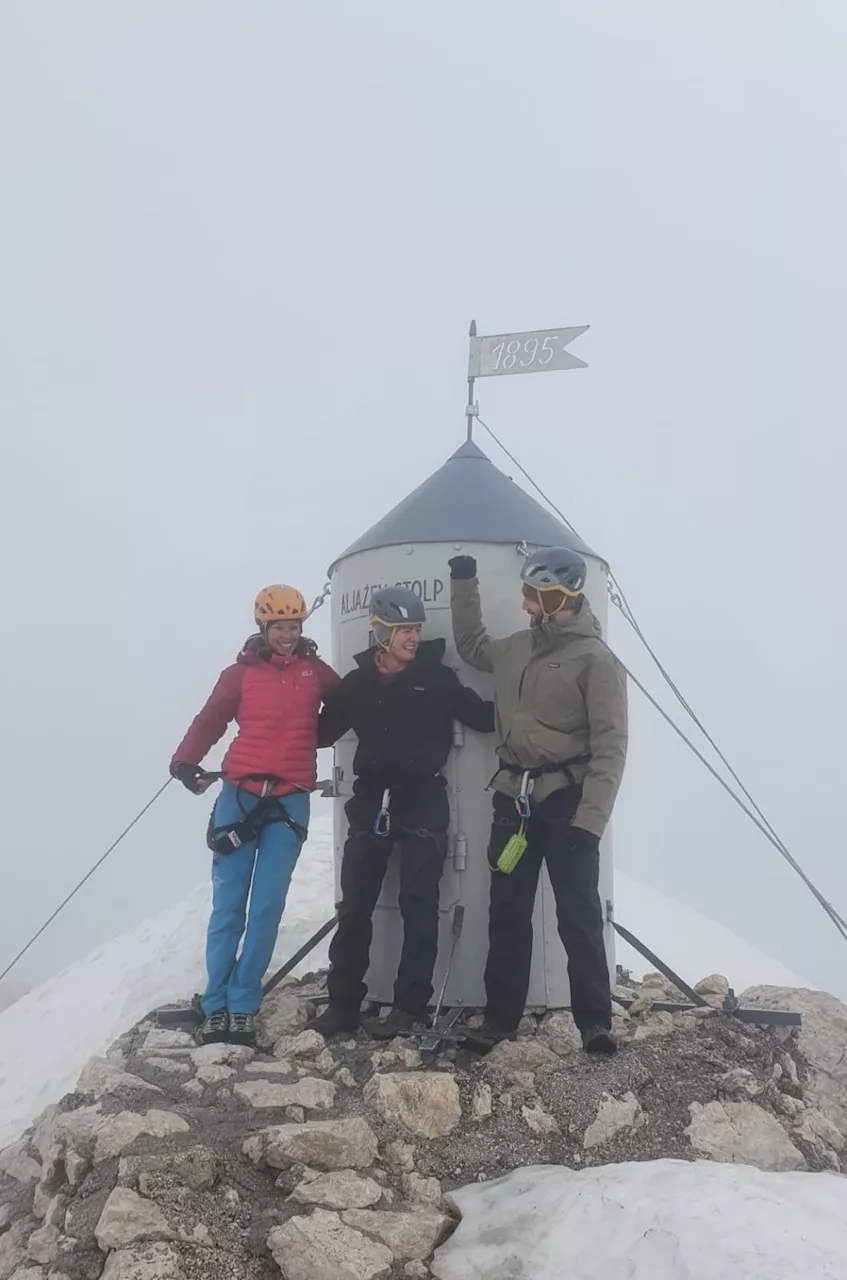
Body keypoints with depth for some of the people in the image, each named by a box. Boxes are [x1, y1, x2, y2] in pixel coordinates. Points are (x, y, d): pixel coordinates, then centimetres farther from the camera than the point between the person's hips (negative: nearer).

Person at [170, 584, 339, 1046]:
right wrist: (185, 760, -16)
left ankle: (242, 1006, 6)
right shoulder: (242, 673, 3)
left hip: (291, 800, 1)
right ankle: (216, 1005, 7)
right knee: (228, 906, -1)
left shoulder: (316, 671, 9)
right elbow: (211, 719, -3)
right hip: (240, 794, -1)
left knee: (267, 907, -3)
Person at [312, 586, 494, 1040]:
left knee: (418, 906, 0)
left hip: (423, 803, -2)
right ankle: (343, 1002, 11)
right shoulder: (356, 684, 7)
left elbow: (484, 717, 1)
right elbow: (322, 731, 16)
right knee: (355, 904, 4)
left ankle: (410, 1005, 6)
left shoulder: (437, 678, -1)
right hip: (370, 803, 3)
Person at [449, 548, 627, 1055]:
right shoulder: (516, 648, 11)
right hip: (514, 799, 6)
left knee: (579, 916, -4)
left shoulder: (595, 657, -9)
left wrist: (590, 819, -21)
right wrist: (464, 585, 25)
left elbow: (610, 745, -14)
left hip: (566, 801, -6)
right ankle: (501, 1016, 17)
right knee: (507, 913, 9)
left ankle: (596, 1021, 3)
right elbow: (472, 646, 35)